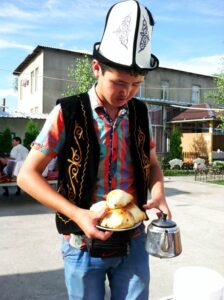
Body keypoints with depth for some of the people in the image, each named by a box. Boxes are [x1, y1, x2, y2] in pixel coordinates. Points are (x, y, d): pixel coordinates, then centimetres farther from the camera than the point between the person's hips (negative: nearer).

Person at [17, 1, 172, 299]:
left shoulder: (140, 113, -1)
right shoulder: (67, 113, -13)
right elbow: (27, 175, -11)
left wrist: (158, 193, -11)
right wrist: (77, 214, -22)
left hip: (133, 242, 3)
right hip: (84, 245, -2)